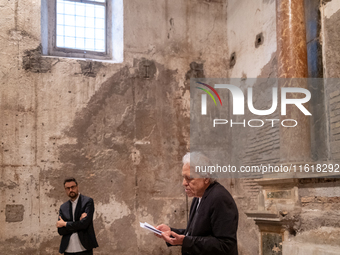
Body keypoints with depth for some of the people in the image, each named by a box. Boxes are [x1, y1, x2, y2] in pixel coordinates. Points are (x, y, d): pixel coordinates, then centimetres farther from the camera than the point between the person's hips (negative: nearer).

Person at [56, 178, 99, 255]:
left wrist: (65, 224, -3)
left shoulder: (88, 201, -1)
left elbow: (84, 223, -13)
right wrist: (78, 221, -10)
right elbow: (60, 231, 3)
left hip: (83, 248, -4)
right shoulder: (63, 207, 12)